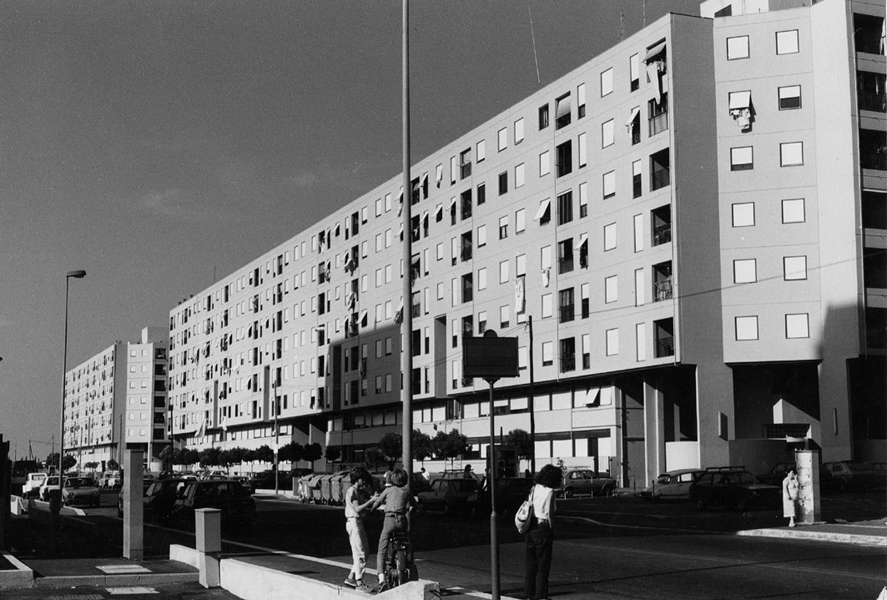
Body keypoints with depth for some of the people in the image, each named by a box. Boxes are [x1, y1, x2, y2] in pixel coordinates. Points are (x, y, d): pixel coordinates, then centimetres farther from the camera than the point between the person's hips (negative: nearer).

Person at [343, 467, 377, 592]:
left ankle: (351, 578, 20)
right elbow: (357, 509, -21)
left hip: (359, 522, 10)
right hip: (353, 522, -10)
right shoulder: (351, 491, -12)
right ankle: (359, 583, -6)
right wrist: (371, 500, -23)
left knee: (364, 552, 13)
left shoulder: (361, 491, 16)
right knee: (359, 553, -8)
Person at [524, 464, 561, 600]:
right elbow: (549, 513, -12)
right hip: (542, 528, -7)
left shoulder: (535, 489, 7)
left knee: (531, 563, 13)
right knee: (543, 564, 3)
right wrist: (551, 530, -1)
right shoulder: (549, 492, -12)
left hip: (530, 527, 7)